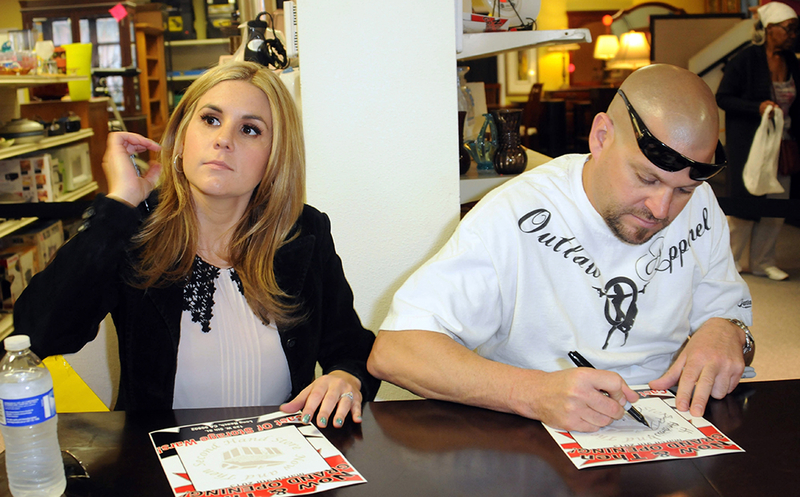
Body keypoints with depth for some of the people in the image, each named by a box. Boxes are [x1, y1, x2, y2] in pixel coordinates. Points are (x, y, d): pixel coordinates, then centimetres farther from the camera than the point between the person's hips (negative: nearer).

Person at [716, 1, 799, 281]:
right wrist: (758, 108, -20)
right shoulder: (745, 61, -9)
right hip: (749, 141, -6)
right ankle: (729, 258, 16)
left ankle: (762, 262, 18)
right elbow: (722, 98, -8)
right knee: (745, 200, -2)